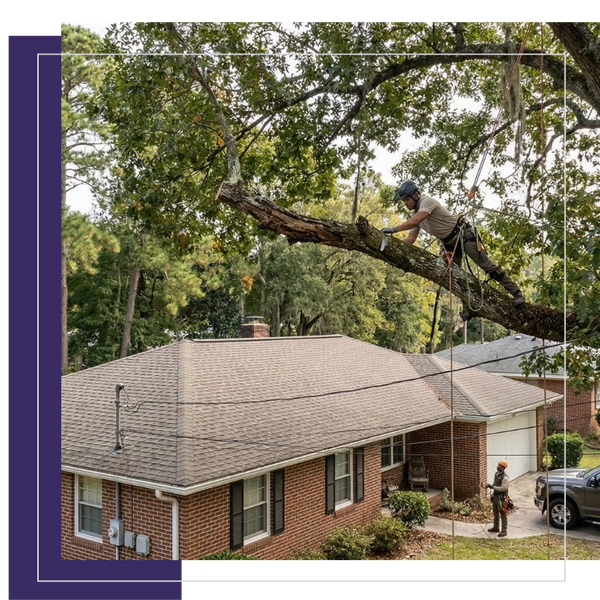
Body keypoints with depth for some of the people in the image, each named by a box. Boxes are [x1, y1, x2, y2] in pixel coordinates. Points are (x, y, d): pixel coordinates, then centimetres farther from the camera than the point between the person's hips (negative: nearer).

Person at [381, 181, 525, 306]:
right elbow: (410, 239, -1)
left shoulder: (427, 201, -21)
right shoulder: (415, 214, 6)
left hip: (464, 234, -9)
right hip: (449, 242, 9)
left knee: (487, 265, -8)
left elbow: (415, 221, -37)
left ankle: (516, 292, -2)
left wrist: (394, 229, -40)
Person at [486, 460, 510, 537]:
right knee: (495, 512, 19)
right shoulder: (496, 474, 7)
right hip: (495, 495, 9)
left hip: (501, 497, -9)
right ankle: (496, 527, 33)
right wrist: (491, 485, 5)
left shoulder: (505, 477, -21)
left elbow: (503, 488, -25)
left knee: (503, 514, -1)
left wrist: (493, 487, -24)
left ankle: (504, 531, 5)